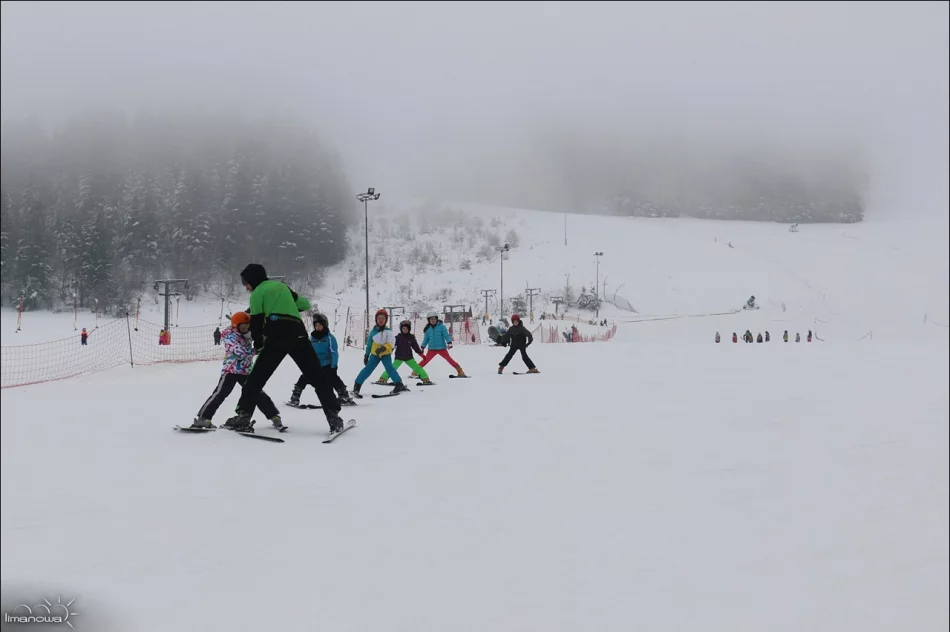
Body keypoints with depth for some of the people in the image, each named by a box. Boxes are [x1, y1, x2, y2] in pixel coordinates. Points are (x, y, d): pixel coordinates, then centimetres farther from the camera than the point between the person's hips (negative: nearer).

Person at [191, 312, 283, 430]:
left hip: (246, 371, 6)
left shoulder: (247, 334, 8)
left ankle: (275, 417, 5)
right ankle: (202, 418, -9)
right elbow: (240, 352, -26)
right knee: (220, 393, -13)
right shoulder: (230, 336, -13)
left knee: (258, 393, 2)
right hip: (231, 370, -6)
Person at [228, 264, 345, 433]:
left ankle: (244, 414, 2)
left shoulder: (257, 293, 10)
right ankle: (333, 415, -9)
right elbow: (304, 304, 30)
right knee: (318, 377, 3)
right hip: (298, 334, 3)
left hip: (276, 337, -3)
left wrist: (258, 344, 18)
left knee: (256, 378, 9)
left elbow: (256, 322, 6)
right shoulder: (282, 286, 25)